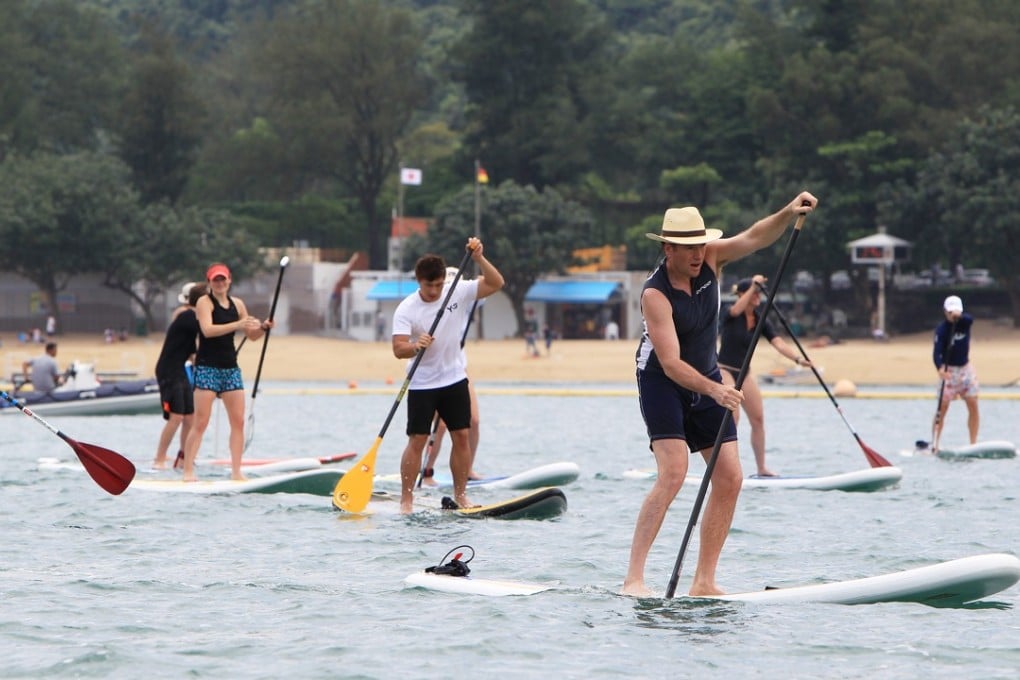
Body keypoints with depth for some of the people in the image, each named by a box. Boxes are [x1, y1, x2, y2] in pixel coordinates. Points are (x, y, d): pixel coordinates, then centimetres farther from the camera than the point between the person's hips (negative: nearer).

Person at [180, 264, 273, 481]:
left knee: (238, 421, 1)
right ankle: (188, 471, -6)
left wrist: (263, 328, -4)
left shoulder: (237, 304, 12)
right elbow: (207, 330, -23)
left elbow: (251, 335, 18)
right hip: (207, 367, -6)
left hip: (230, 367, 6)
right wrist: (237, 325, -30)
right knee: (200, 423, -8)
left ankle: (236, 472, 5)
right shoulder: (204, 302, -6)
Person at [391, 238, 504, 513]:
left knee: (462, 437, 3)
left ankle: (460, 495, 12)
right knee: (417, 441, -6)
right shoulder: (406, 309, -14)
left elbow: (496, 283, -8)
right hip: (421, 385, -3)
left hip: (455, 379, 4)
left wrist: (479, 259, -21)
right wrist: (415, 346, -43)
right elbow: (398, 349, -22)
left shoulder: (458, 293, -4)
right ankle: (406, 500, -4)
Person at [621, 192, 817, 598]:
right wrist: (714, 391, -46)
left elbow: (755, 237, -16)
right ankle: (633, 579, -26)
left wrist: (789, 213, -36)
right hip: (663, 383, -7)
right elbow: (671, 365, -32)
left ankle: (704, 582, 4)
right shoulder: (655, 294, -26)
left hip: (706, 379, 7)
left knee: (730, 478, 0)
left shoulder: (709, 259, -8)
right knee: (673, 473, -23)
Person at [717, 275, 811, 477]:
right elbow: (737, 310, -38)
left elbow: (778, 343, -7)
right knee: (732, 418, -17)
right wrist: (753, 286, -42)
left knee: (758, 418, 3)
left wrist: (798, 358, -23)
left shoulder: (760, 321, 3)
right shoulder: (730, 315, -12)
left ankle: (762, 468, 11)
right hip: (724, 370, -7)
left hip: (745, 372, 7)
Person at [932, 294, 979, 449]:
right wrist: (940, 368, -43)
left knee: (973, 405, -1)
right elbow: (937, 351, -25)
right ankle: (934, 444, -11)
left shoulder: (964, 322, -4)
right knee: (943, 406, -11)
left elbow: (970, 319, -29)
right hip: (949, 370, -4)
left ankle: (974, 444, 4)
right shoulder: (942, 328, -15)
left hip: (966, 368, 4)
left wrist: (960, 315, -51)